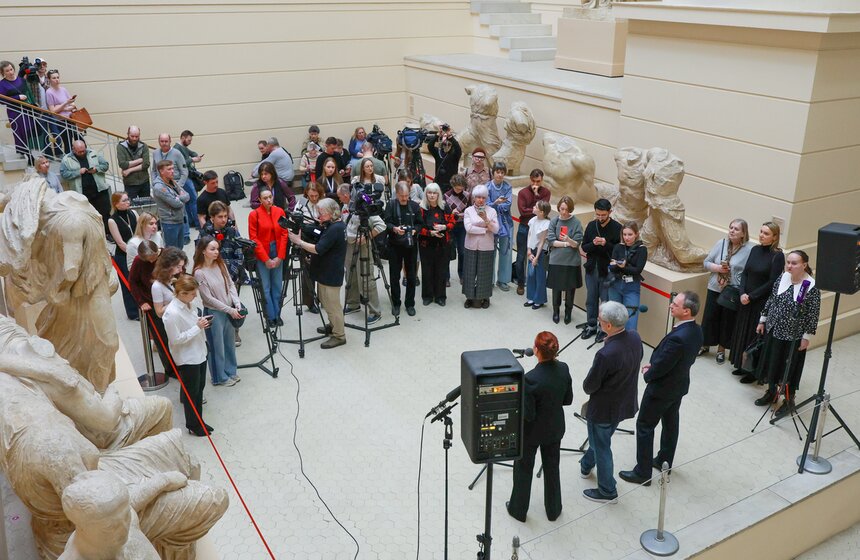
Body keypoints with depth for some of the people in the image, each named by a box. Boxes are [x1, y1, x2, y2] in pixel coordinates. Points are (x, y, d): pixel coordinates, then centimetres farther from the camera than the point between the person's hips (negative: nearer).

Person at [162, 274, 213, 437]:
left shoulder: (189, 304, -3)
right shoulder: (172, 313, -28)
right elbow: (176, 339, -24)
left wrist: (202, 321, -6)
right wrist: (197, 327, -24)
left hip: (199, 352, 8)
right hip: (187, 358, -8)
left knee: (199, 387, 19)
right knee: (191, 392, 7)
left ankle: (199, 420, 34)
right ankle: (194, 425, 24)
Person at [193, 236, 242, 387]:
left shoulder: (221, 265, 0)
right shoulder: (199, 273, -18)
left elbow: (231, 285, 3)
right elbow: (208, 298, -18)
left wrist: (237, 304, -12)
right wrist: (229, 310, -18)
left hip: (230, 310, 6)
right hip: (213, 313, -6)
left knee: (230, 343, 18)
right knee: (217, 346, 8)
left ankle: (230, 371, 36)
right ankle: (220, 377, 24)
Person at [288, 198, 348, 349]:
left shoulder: (334, 229, -23)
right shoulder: (338, 225, 8)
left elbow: (318, 249, -26)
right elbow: (321, 244, 12)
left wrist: (299, 241, -19)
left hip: (330, 275, -11)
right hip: (327, 272, 11)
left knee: (332, 305, -1)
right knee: (328, 302, 24)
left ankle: (339, 336, 9)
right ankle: (333, 326, 40)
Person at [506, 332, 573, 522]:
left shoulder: (531, 379, -33)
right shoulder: (563, 369, -15)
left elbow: (528, 415, -24)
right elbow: (568, 399, -1)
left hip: (532, 431, -5)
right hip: (555, 428, 5)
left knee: (523, 468, 19)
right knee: (552, 467, 25)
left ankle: (519, 510, 38)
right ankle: (553, 510, 42)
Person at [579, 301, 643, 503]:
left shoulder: (606, 354, -37)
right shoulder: (635, 338, -14)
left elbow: (589, 386, -23)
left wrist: (588, 388, 0)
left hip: (605, 407, -7)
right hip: (625, 402, 8)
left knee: (601, 446, 16)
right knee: (600, 438, 31)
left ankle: (607, 492, 34)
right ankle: (586, 465, 55)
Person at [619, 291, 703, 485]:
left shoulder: (677, 338, -36)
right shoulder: (696, 330, -7)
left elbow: (660, 368, -26)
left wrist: (647, 374, -5)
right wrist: (654, 365, 4)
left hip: (662, 388, -9)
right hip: (679, 384, 9)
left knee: (644, 427, 6)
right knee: (670, 423, 23)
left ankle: (643, 473, 15)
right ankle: (664, 461, 42)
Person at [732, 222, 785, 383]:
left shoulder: (778, 256, -14)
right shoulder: (755, 250, 4)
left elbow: (772, 282, -16)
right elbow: (745, 273, 6)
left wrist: (751, 296, -14)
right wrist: (742, 293, -8)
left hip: (763, 302, -6)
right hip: (746, 300, 6)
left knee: (755, 335, 2)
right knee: (742, 332, 14)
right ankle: (743, 365, 28)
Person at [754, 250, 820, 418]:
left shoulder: (812, 287, -18)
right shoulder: (782, 278, -3)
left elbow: (813, 314, -14)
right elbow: (771, 300, 8)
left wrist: (807, 337, -12)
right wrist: (762, 320, 11)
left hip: (794, 336, -5)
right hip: (774, 330, 5)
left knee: (790, 367, 9)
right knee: (771, 363, 17)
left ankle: (789, 400, 27)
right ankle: (771, 393, 38)